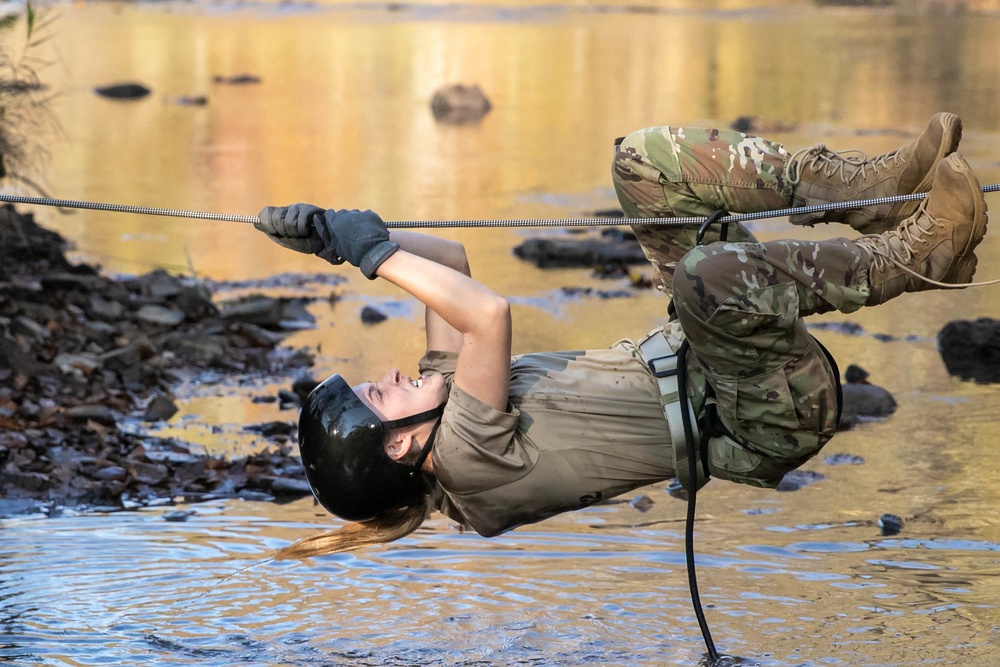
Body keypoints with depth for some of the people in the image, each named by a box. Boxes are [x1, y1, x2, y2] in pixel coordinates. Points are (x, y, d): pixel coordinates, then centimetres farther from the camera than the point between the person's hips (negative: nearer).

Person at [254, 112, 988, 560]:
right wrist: (370, 251, -26)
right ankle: (921, 252, -19)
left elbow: (452, 257, 5)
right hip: (764, 423, -9)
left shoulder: (443, 398, 3)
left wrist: (343, 235, -9)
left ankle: (879, 190, -7)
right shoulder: (467, 464, -23)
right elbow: (489, 313, -36)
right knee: (713, 273, -41)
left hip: (690, 359, 9)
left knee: (647, 157, 1)